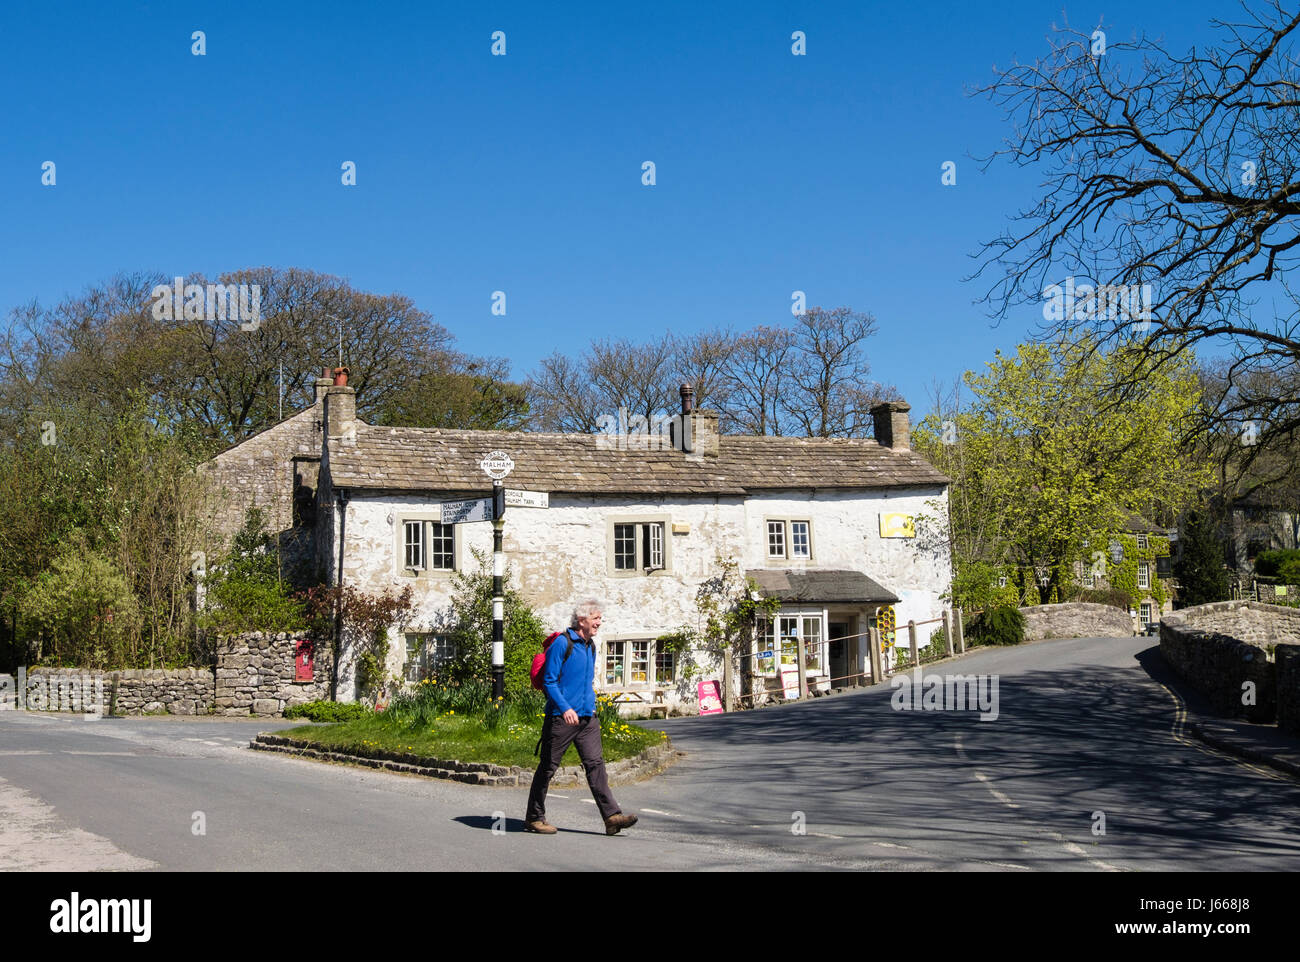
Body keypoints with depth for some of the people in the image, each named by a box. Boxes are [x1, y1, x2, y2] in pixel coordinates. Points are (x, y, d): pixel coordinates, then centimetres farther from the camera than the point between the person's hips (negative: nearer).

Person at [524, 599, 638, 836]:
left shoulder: (590, 646, 13)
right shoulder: (562, 643, -11)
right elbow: (549, 681, -13)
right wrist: (565, 708, -22)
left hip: (587, 718, 7)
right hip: (561, 718, -7)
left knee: (595, 763, -2)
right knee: (548, 767, 3)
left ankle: (612, 817, -7)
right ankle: (534, 818, 15)